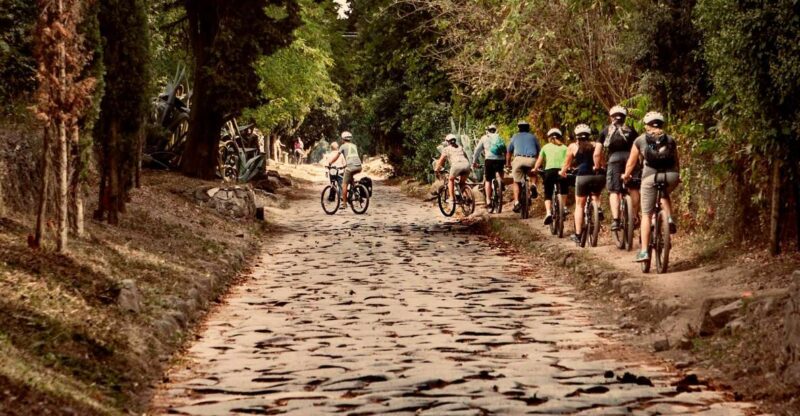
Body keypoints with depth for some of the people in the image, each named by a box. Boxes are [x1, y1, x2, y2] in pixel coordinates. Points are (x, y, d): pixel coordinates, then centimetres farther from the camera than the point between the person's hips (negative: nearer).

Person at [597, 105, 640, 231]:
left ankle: (615, 219, -17)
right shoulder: (631, 130, 20)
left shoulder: (606, 131, 19)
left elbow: (597, 152, 12)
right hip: (631, 158, 1)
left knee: (614, 191, -2)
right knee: (634, 189, 12)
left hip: (614, 159, -1)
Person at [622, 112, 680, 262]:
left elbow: (631, 163, 17)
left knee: (646, 215, 5)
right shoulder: (670, 140, 17)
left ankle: (644, 251, -1)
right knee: (664, 195, 36)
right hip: (671, 176, 2)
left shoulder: (640, 140, 12)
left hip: (650, 176, -2)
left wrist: (626, 175, 36)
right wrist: (677, 177, 45)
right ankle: (669, 219, 9)